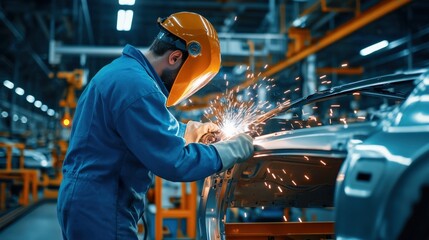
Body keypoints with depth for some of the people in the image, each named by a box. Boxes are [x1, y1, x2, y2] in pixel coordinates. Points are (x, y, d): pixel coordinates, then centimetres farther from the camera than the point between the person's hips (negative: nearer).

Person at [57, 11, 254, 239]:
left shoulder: (121, 70, 11)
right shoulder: (136, 86, -22)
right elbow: (175, 163, -23)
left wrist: (190, 130, 16)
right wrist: (235, 148, -11)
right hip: (101, 212, -10)